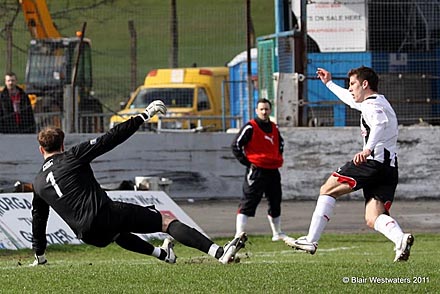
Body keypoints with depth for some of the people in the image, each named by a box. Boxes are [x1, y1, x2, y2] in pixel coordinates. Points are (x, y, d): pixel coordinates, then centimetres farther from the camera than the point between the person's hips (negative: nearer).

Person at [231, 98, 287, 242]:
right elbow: (236, 145, -11)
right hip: (256, 171, -7)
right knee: (248, 203, -12)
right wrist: (247, 162, -12)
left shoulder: (274, 128, 13)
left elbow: (280, 142, 32)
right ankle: (239, 235, -16)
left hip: (273, 171, 7)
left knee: (275, 203, 16)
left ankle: (277, 234, 30)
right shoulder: (250, 127, -8)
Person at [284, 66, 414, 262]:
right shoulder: (377, 102, 28)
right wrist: (329, 83, 60)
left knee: (328, 190, 3)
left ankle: (311, 240, 0)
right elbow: (350, 99, 49)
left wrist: (368, 149, -42)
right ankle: (400, 239, -31)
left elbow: (380, 123, -28)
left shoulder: (372, 105, -4)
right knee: (373, 219, -2)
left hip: (374, 160, -9)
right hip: (390, 168, 9)